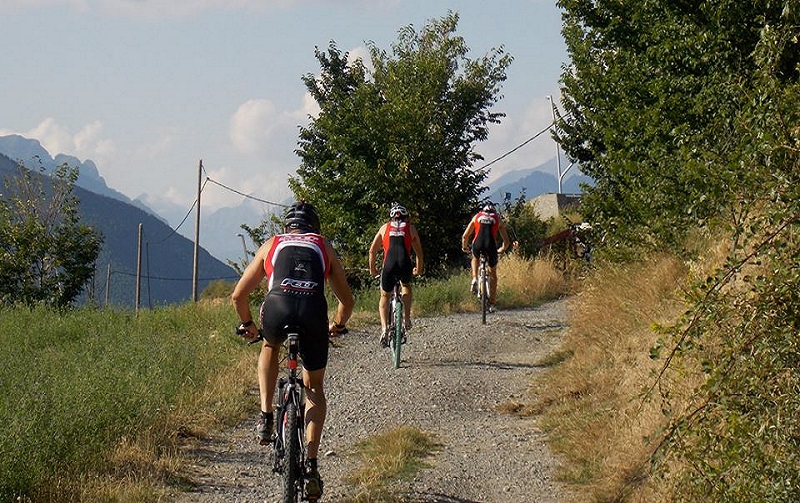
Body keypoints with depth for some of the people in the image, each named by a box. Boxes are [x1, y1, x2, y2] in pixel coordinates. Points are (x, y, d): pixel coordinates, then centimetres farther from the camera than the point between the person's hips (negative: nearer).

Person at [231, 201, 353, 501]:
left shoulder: (271, 245, 31)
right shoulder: (324, 248, 31)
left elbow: (238, 296, 32)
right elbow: (347, 301, 33)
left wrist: (248, 324, 50)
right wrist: (337, 325, 54)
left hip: (277, 307, 0)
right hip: (313, 312, 0)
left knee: (270, 348, 37)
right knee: (314, 388, 20)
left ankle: (266, 418, 22)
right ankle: (311, 464, 8)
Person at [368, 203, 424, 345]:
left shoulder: (385, 227, 23)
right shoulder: (411, 228, 22)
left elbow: (372, 251, 25)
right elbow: (419, 252, 28)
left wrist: (372, 269, 39)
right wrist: (418, 269, 43)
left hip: (389, 266, 0)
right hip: (405, 265, 0)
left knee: (385, 296, 18)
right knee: (406, 286, 34)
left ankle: (384, 328, -3)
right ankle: (407, 318, 23)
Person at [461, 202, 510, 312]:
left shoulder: (477, 217, 24)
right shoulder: (498, 219, 24)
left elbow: (465, 236, 22)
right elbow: (506, 242, 24)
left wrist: (465, 247, 41)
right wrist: (501, 250, 44)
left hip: (477, 244, 0)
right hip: (491, 245, 0)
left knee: (475, 259, 37)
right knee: (492, 274, 19)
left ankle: (474, 279, 11)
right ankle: (492, 304, 17)